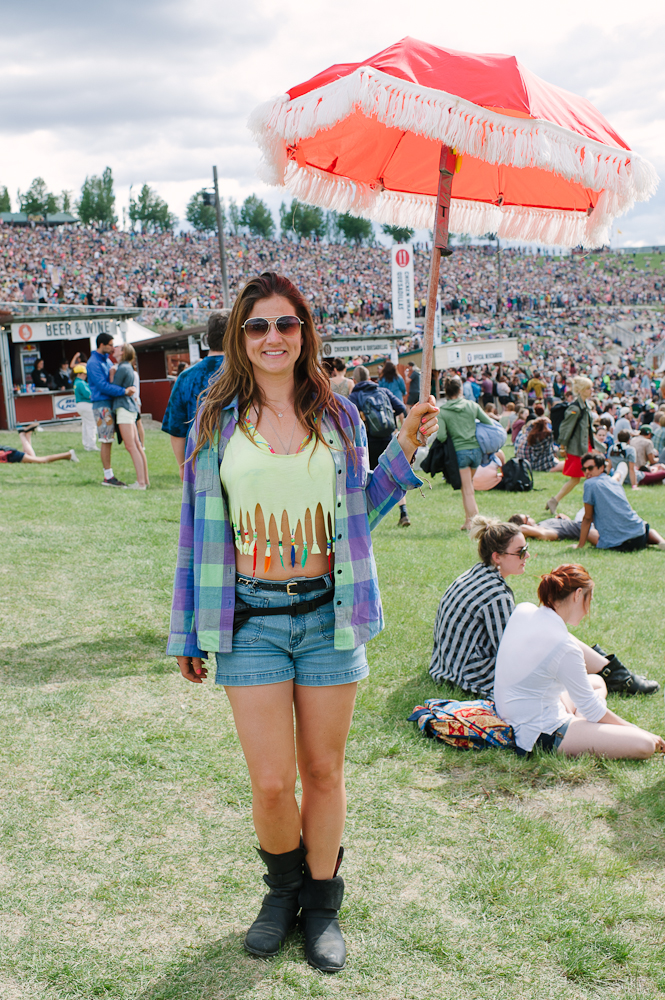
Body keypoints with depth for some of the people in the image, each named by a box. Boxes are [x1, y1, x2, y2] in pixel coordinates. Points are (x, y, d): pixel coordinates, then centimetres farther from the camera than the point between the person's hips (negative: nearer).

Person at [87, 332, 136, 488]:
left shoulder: (107, 360, 17)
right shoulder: (93, 363, -11)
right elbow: (103, 386, -20)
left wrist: (127, 388, -1)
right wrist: (124, 391, -23)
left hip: (110, 403, 9)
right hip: (102, 404, -9)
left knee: (108, 441, 9)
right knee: (106, 441, -7)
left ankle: (109, 476, 11)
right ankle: (108, 476, -4)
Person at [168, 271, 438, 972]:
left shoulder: (337, 415, 5)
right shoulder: (216, 421, 2)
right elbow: (197, 525, 6)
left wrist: (404, 447, 0)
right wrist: (189, 632, 8)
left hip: (327, 614, 1)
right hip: (251, 618, -1)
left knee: (323, 771, 10)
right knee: (271, 783, -2)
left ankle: (321, 903, 32)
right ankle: (284, 886, 29)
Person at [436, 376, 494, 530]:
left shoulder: (442, 412, -5)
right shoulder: (472, 406, 2)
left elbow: (441, 437, -13)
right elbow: (490, 424, 5)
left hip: (460, 452, -3)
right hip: (476, 449, 3)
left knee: (467, 489, 4)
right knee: (468, 483, 22)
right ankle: (468, 518, 22)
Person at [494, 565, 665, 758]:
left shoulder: (522, 610, -3)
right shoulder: (565, 647, -25)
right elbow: (592, 709, -14)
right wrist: (633, 729, 1)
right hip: (542, 734, -9)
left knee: (597, 682, 30)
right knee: (645, 745, -15)